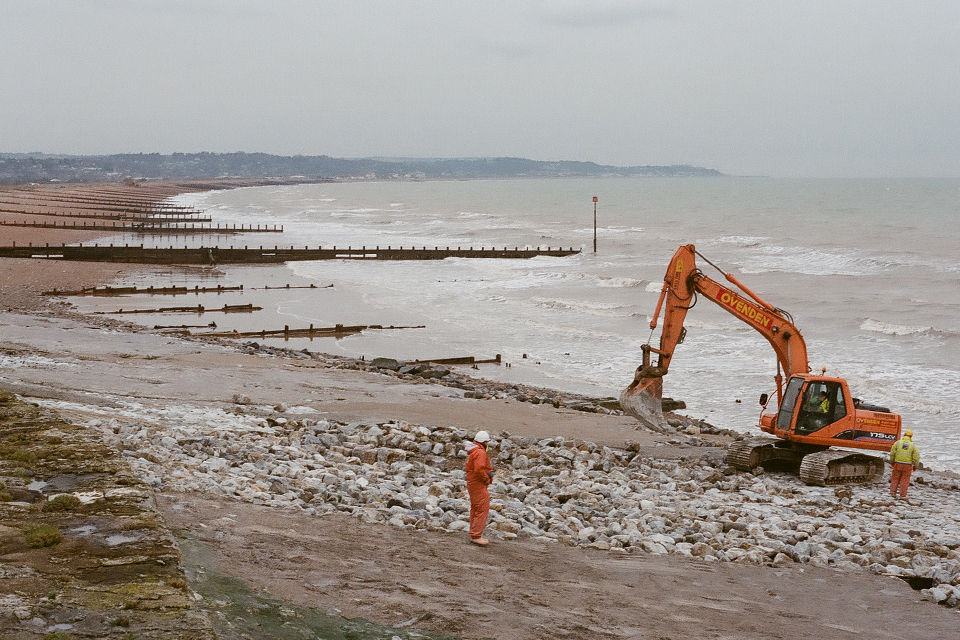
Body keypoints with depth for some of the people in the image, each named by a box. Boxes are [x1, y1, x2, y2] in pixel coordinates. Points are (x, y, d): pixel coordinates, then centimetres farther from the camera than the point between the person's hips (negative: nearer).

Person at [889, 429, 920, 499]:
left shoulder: (898, 443, -3)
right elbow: (916, 457, -2)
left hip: (897, 464, 1)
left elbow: (892, 454, 1)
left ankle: (893, 492, 15)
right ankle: (903, 495, 7)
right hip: (907, 466, -1)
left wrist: (892, 462, 15)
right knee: (905, 480, 6)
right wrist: (915, 466, 10)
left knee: (895, 479, 13)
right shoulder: (913, 446, -3)